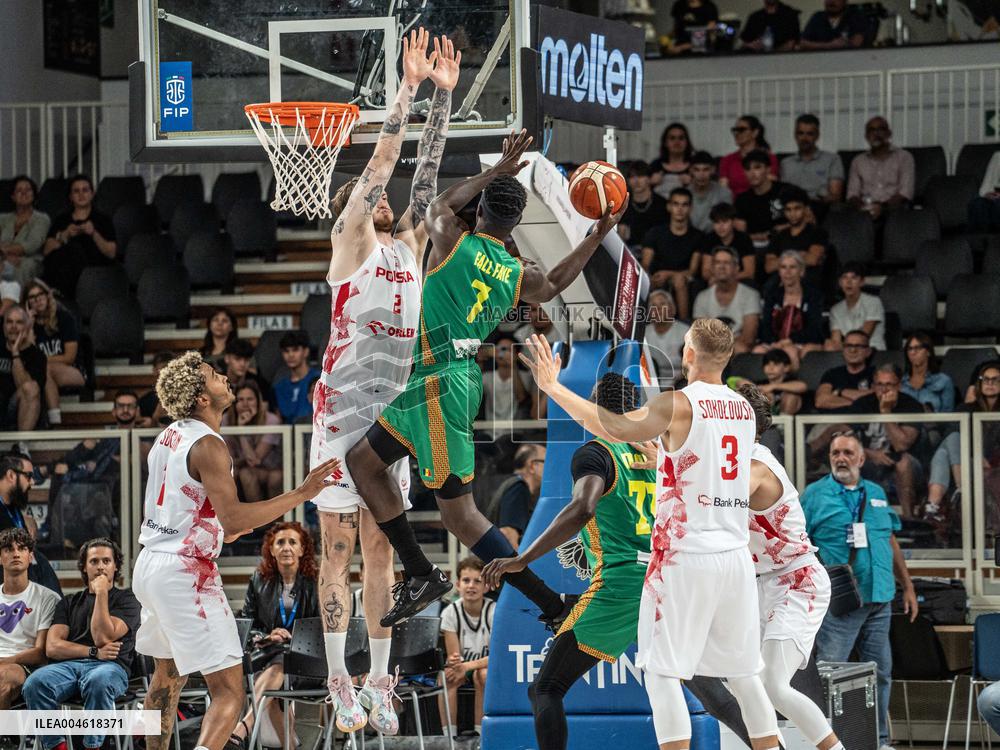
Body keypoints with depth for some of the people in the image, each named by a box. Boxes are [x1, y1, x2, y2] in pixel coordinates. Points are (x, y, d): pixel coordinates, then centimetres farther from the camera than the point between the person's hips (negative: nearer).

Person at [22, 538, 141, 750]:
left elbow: (103, 638, -1)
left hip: (110, 667, -3)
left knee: (99, 681, -42)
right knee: (34, 683, -32)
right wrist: (94, 652, -2)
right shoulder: (69, 603, 27)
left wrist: (101, 593, 3)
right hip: (68, 665, 3)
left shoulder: (126, 599, 16)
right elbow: (52, 647, 11)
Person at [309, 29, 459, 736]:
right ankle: (340, 681, -1)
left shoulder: (409, 246, 13)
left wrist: (445, 96, 2)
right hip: (341, 407, -6)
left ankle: (380, 681, 8)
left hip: (390, 413, 6)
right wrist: (409, 89, -16)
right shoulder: (353, 243, -3)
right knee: (340, 547, -2)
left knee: (381, 546, 7)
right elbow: (381, 163, -11)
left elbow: (424, 173, 7)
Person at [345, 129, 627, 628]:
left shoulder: (453, 243, -9)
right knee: (363, 461, 20)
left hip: (441, 385, -8)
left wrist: (496, 172, 18)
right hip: (457, 378, 8)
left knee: (460, 515, -4)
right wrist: (598, 236, 35)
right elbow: (554, 284, 32)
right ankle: (419, 575, 16)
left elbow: (441, 205, 15)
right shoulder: (519, 275, 7)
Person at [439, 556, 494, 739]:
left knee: (482, 675, -35)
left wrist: (468, 666, -33)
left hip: (487, 666, -2)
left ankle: (479, 733, -25)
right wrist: (454, 663, -34)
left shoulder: (494, 611, -15)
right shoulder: (450, 613, -7)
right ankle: (449, 736, -27)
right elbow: (454, 656, -9)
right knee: (446, 676, -30)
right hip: (464, 666, 2)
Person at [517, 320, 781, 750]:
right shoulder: (743, 408, 10)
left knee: (662, 673, -1)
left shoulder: (678, 405, -11)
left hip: (684, 556, -6)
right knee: (743, 673, 15)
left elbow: (614, 429, -23)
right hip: (735, 556, 6)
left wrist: (553, 387, -16)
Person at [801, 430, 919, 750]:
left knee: (880, 673, 9)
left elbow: (892, 543, 20)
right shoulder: (815, 495, 0)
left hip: (879, 600, 5)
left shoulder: (876, 494, 15)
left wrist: (907, 586, 18)